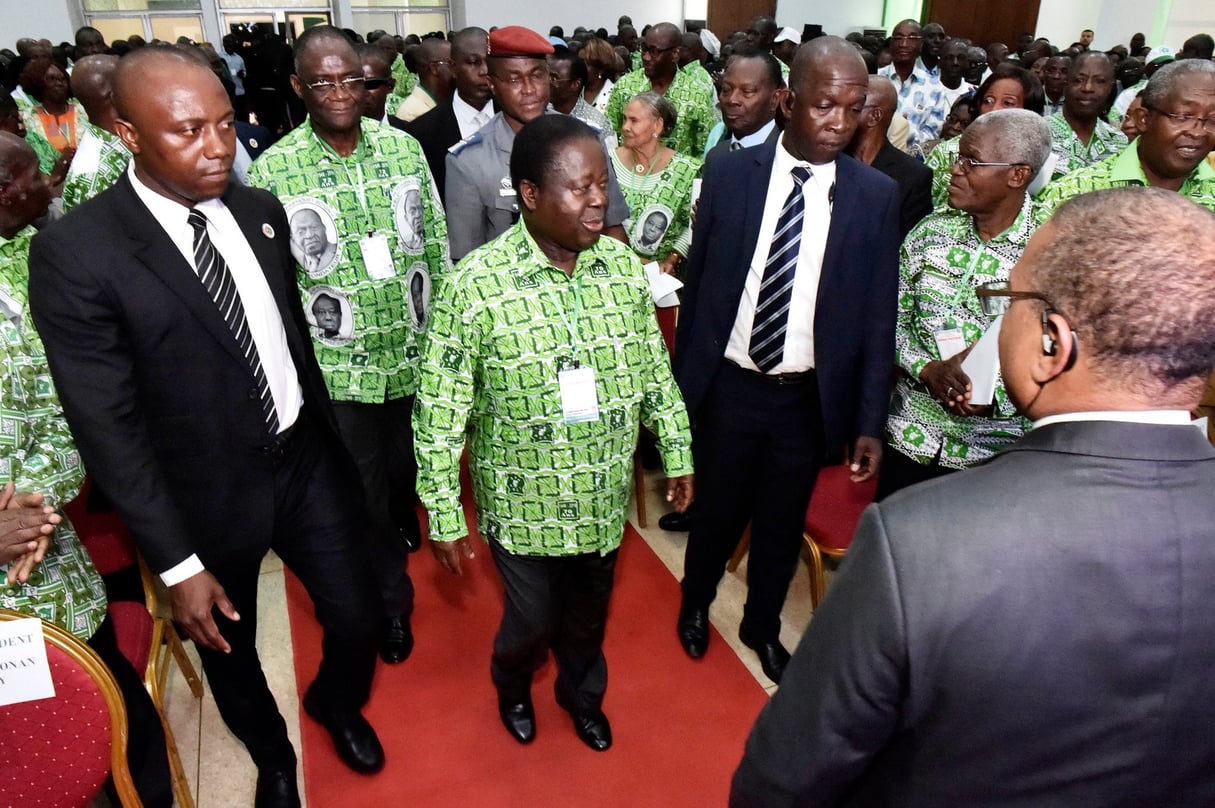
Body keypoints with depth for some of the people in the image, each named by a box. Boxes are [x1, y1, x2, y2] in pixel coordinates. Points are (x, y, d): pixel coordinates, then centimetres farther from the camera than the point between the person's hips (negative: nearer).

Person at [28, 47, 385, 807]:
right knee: (229, 648, 20)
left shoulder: (260, 211, -4)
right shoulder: (73, 253, -20)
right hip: (208, 496, -3)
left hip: (306, 460, 4)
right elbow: (108, 427, -17)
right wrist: (177, 564, -15)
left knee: (358, 618, 15)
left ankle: (337, 702, 51)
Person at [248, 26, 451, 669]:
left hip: (413, 350, 3)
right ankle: (392, 600, 32)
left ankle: (405, 525, 57)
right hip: (338, 365, -2)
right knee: (365, 489, 10)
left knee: (406, 464, 23)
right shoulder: (273, 171, -10)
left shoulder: (403, 147, -2)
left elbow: (435, 245, 5)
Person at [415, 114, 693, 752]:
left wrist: (677, 455, 8)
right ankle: (512, 685, 53)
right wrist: (443, 517, -12)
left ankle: (582, 693, 56)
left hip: (603, 497, 4)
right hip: (524, 503, -3)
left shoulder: (622, 266, -8)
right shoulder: (477, 284, -21)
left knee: (590, 612, 23)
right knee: (533, 618, 16)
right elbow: (440, 411, -15)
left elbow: (655, 370, 3)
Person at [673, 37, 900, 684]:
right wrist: (681, 381, 2)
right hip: (728, 385, 0)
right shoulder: (729, 175, -6)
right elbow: (697, 287, 0)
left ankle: (763, 626, 44)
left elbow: (878, 317, -3)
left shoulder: (876, 196, -6)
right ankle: (695, 605, 47)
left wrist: (869, 422, -5)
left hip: (810, 397, 1)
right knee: (715, 511, 18)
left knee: (783, 524, 18)